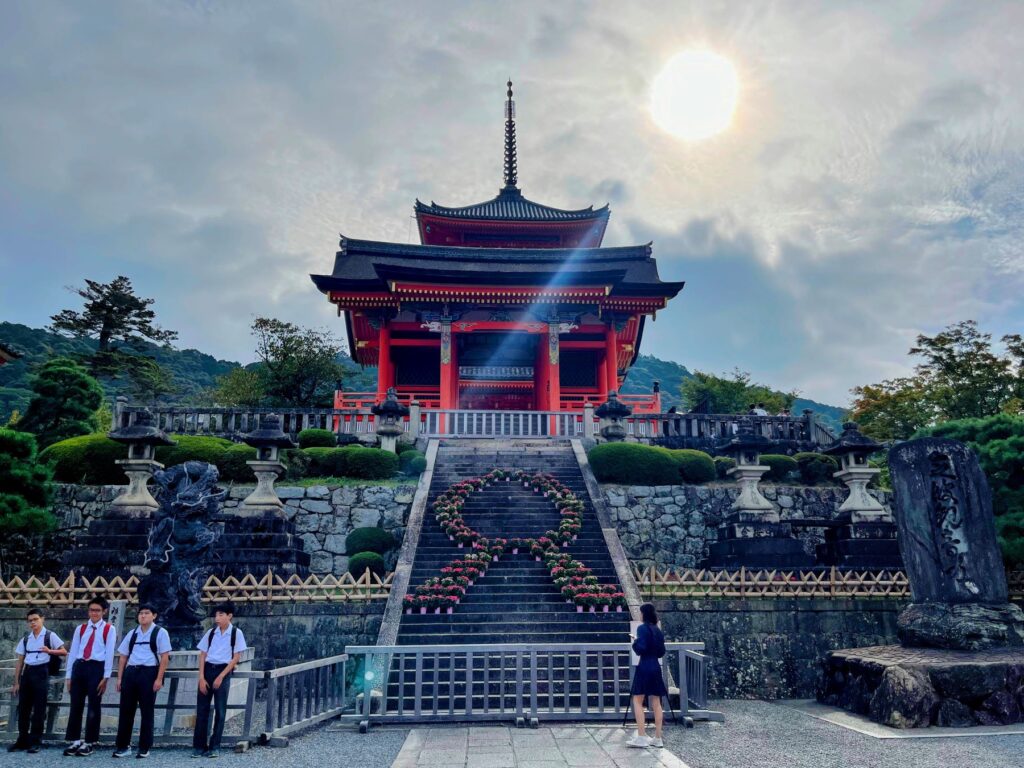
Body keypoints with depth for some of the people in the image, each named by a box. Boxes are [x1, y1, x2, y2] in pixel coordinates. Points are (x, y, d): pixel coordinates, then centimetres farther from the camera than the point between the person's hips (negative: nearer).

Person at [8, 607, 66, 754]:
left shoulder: (50, 636, -2)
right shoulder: (25, 639, 12)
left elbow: (64, 652, -4)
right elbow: (19, 661, 14)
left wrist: (49, 651, -22)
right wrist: (16, 682, 11)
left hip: (41, 672, -5)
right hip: (27, 673, 5)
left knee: (39, 708, -1)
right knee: (23, 707, 7)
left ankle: (35, 741, 7)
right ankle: (22, 740, 18)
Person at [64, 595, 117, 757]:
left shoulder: (109, 630, 0)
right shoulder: (80, 629, 12)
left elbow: (109, 654, -5)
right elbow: (72, 652, 11)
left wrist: (105, 677, -10)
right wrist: (69, 676, 6)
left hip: (96, 668, -4)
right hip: (79, 667, 4)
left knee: (93, 706, 2)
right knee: (76, 705, 7)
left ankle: (89, 743, 11)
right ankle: (74, 741, 18)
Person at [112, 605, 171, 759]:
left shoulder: (160, 633, -1)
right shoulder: (132, 634, 13)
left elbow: (165, 657, -6)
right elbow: (123, 657, 16)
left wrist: (159, 679, -13)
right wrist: (120, 678, 8)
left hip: (149, 673, -4)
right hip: (130, 673, 5)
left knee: (147, 711, 3)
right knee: (125, 710, 7)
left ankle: (144, 748, 13)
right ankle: (123, 746, 20)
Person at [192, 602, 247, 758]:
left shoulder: (236, 633, -3)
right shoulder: (211, 633, 6)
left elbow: (236, 658, -5)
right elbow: (202, 655, 5)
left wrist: (221, 676, -11)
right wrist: (201, 677, -5)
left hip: (223, 671, -3)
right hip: (207, 670, 3)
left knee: (220, 710, 1)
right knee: (202, 709, 3)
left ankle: (213, 747, 9)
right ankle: (199, 746, 12)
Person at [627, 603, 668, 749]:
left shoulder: (642, 628, -10)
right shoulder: (658, 630, 11)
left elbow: (640, 649, -17)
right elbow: (661, 652, 14)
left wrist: (634, 641, 0)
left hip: (644, 667, -7)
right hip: (656, 667, 7)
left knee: (637, 700, -1)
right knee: (656, 702, 8)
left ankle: (641, 737, -6)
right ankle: (658, 738, 11)